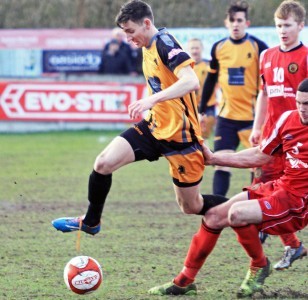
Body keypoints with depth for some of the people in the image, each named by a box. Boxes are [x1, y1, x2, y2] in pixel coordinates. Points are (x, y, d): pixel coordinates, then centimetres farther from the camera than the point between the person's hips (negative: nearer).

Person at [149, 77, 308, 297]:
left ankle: (260, 265, 0)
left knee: (238, 213, -28)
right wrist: (213, 158, 13)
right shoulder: (288, 119, 3)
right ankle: (184, 282, 16)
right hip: (280, 187, 7)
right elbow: (260, 156, 14)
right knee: (213, 217, 2)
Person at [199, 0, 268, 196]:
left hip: (252, 115, -3)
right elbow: (211, 80, 16)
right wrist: (201, 110, 16)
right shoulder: (218, 48, 5)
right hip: (226, 116, 3)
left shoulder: (258, 47, -6)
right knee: (221, 164, -4)